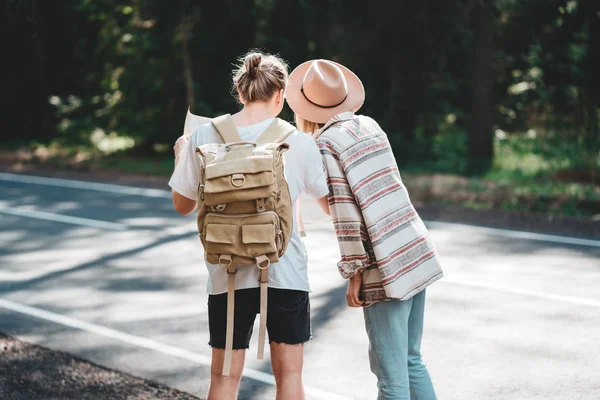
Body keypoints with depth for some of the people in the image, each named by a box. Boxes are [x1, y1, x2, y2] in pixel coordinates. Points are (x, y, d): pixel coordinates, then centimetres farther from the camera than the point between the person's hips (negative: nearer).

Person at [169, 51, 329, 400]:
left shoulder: (203, 138, -4)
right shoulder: (299, 142, -6)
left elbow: (183, 205, 7)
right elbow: (330, 201, 8)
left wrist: (180, 156, 24)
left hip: (228, 275, 1)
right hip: (285, 272, -1)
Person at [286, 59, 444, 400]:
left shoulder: (324, 145, -9)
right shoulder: (369, 125, 10)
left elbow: (345, 213, -14)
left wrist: (354, 273, -8)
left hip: (386, 270, -7)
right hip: (418, 254, 7)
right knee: (412, 362, 19)